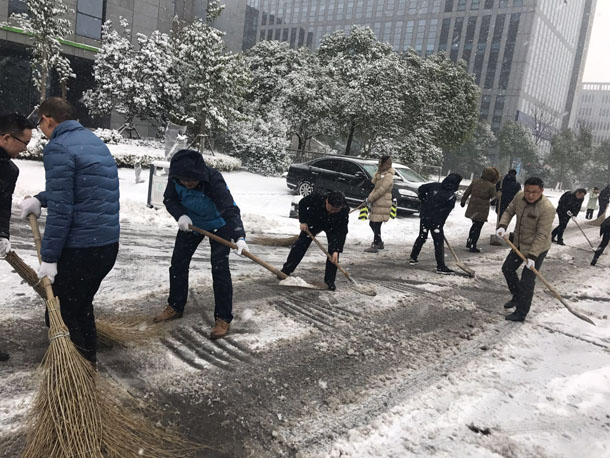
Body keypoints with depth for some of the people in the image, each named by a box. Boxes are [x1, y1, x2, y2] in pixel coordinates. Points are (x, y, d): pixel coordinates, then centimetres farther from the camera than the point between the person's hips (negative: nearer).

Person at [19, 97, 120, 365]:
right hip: (108, 245, 9)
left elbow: (60, 210, -18)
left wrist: (49, 257, -13)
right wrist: (40, 198, 19)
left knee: (61, 317, 5)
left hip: (79, 250, -9)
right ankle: (87, 361, 36)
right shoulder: (94, 141, 15)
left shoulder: (58, 147, -12)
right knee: (81, 304, 23)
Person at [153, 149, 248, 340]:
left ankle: (223, 318, -3)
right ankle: (175, 307, 30)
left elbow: (230, 210, -48)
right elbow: (169, 199, -11)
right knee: (178, 262, 10)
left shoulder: (214, 181, -39)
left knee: (219, 267, -14)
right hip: (191, 222, 6)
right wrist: (180, 215, -32)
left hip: (219, 224, -5)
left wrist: (239, 237, -64)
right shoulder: (176, 177, -25)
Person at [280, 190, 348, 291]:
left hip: (332, 227, -1)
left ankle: (330, 281, -2)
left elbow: (342, 232, -31)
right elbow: (302, 203, -15)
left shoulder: (344, 212, -38)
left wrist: (336, 250, -39)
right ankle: (286, 270, 9)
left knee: (333, 251, -13)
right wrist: (303, 221, -19)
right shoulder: (316, 198, -38)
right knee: (301, 244, -2)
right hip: (314, 221, 1)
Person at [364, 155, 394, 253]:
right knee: (372, 223, 16)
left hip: (382, 204, -10)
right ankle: (379, 243, 27)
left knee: (376, 225, -7)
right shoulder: (381, 174, 15)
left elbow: (381, 190, -20)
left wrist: (370, 199, -13)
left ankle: (375, 245, -1)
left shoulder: (388, 176, -16)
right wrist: (370, 197, 6)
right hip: (377, 203, 10)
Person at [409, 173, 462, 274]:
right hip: (436, 221, -6)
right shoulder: (451, 197, -11)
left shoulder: (434, 185, 1)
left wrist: (424, 202, 19)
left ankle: (413, 258, 29)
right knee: (439, 242, 0)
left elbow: (420, 190, 8)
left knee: (422, 237, 21)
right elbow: (445, 213, -7)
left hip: (424, 216, 6)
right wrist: (441, 224, 3)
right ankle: (440, 267, 0)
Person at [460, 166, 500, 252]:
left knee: (475, 224, 24)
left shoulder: (475, 181, 0)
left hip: (472, 208, 5)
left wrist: (463, 200, 22)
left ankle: (469, 241, 26)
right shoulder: (491, 186, -15)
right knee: (478, 227, 4)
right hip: (482, 210, -5)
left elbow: (467, 192, 9)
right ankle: (473, 246, 6)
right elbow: (493, 197, -1)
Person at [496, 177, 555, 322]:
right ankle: (517, 297, 42)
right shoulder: (519, 196, -10)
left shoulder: (547, 208, -29)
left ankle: (521, 314, 11)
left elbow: (542, 235, -29)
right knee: (507, 268, 19)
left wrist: (532, 256, -32)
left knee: (527, 280, -3)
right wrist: (502, 226, -15)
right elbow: (509, 211, 4)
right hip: (519, 243, 7)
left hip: (537, 248, -7)